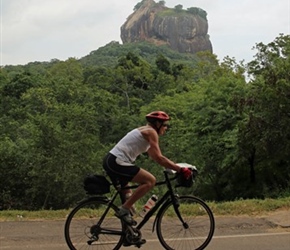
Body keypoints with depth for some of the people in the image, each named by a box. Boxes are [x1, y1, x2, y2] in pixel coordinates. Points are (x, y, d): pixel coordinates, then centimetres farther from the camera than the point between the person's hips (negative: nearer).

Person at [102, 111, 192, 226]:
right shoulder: (151, 131, -7)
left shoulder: (143, 130, 22)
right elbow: (159, 158, -16)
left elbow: (155, 157, 22)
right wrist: (180, 170, -14)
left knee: (127, 196, 25)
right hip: (118, 162, -11)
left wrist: (176, 167, 17)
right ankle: (124, 210, -12)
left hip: (110, 160, 11)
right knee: (150, 180, -14)